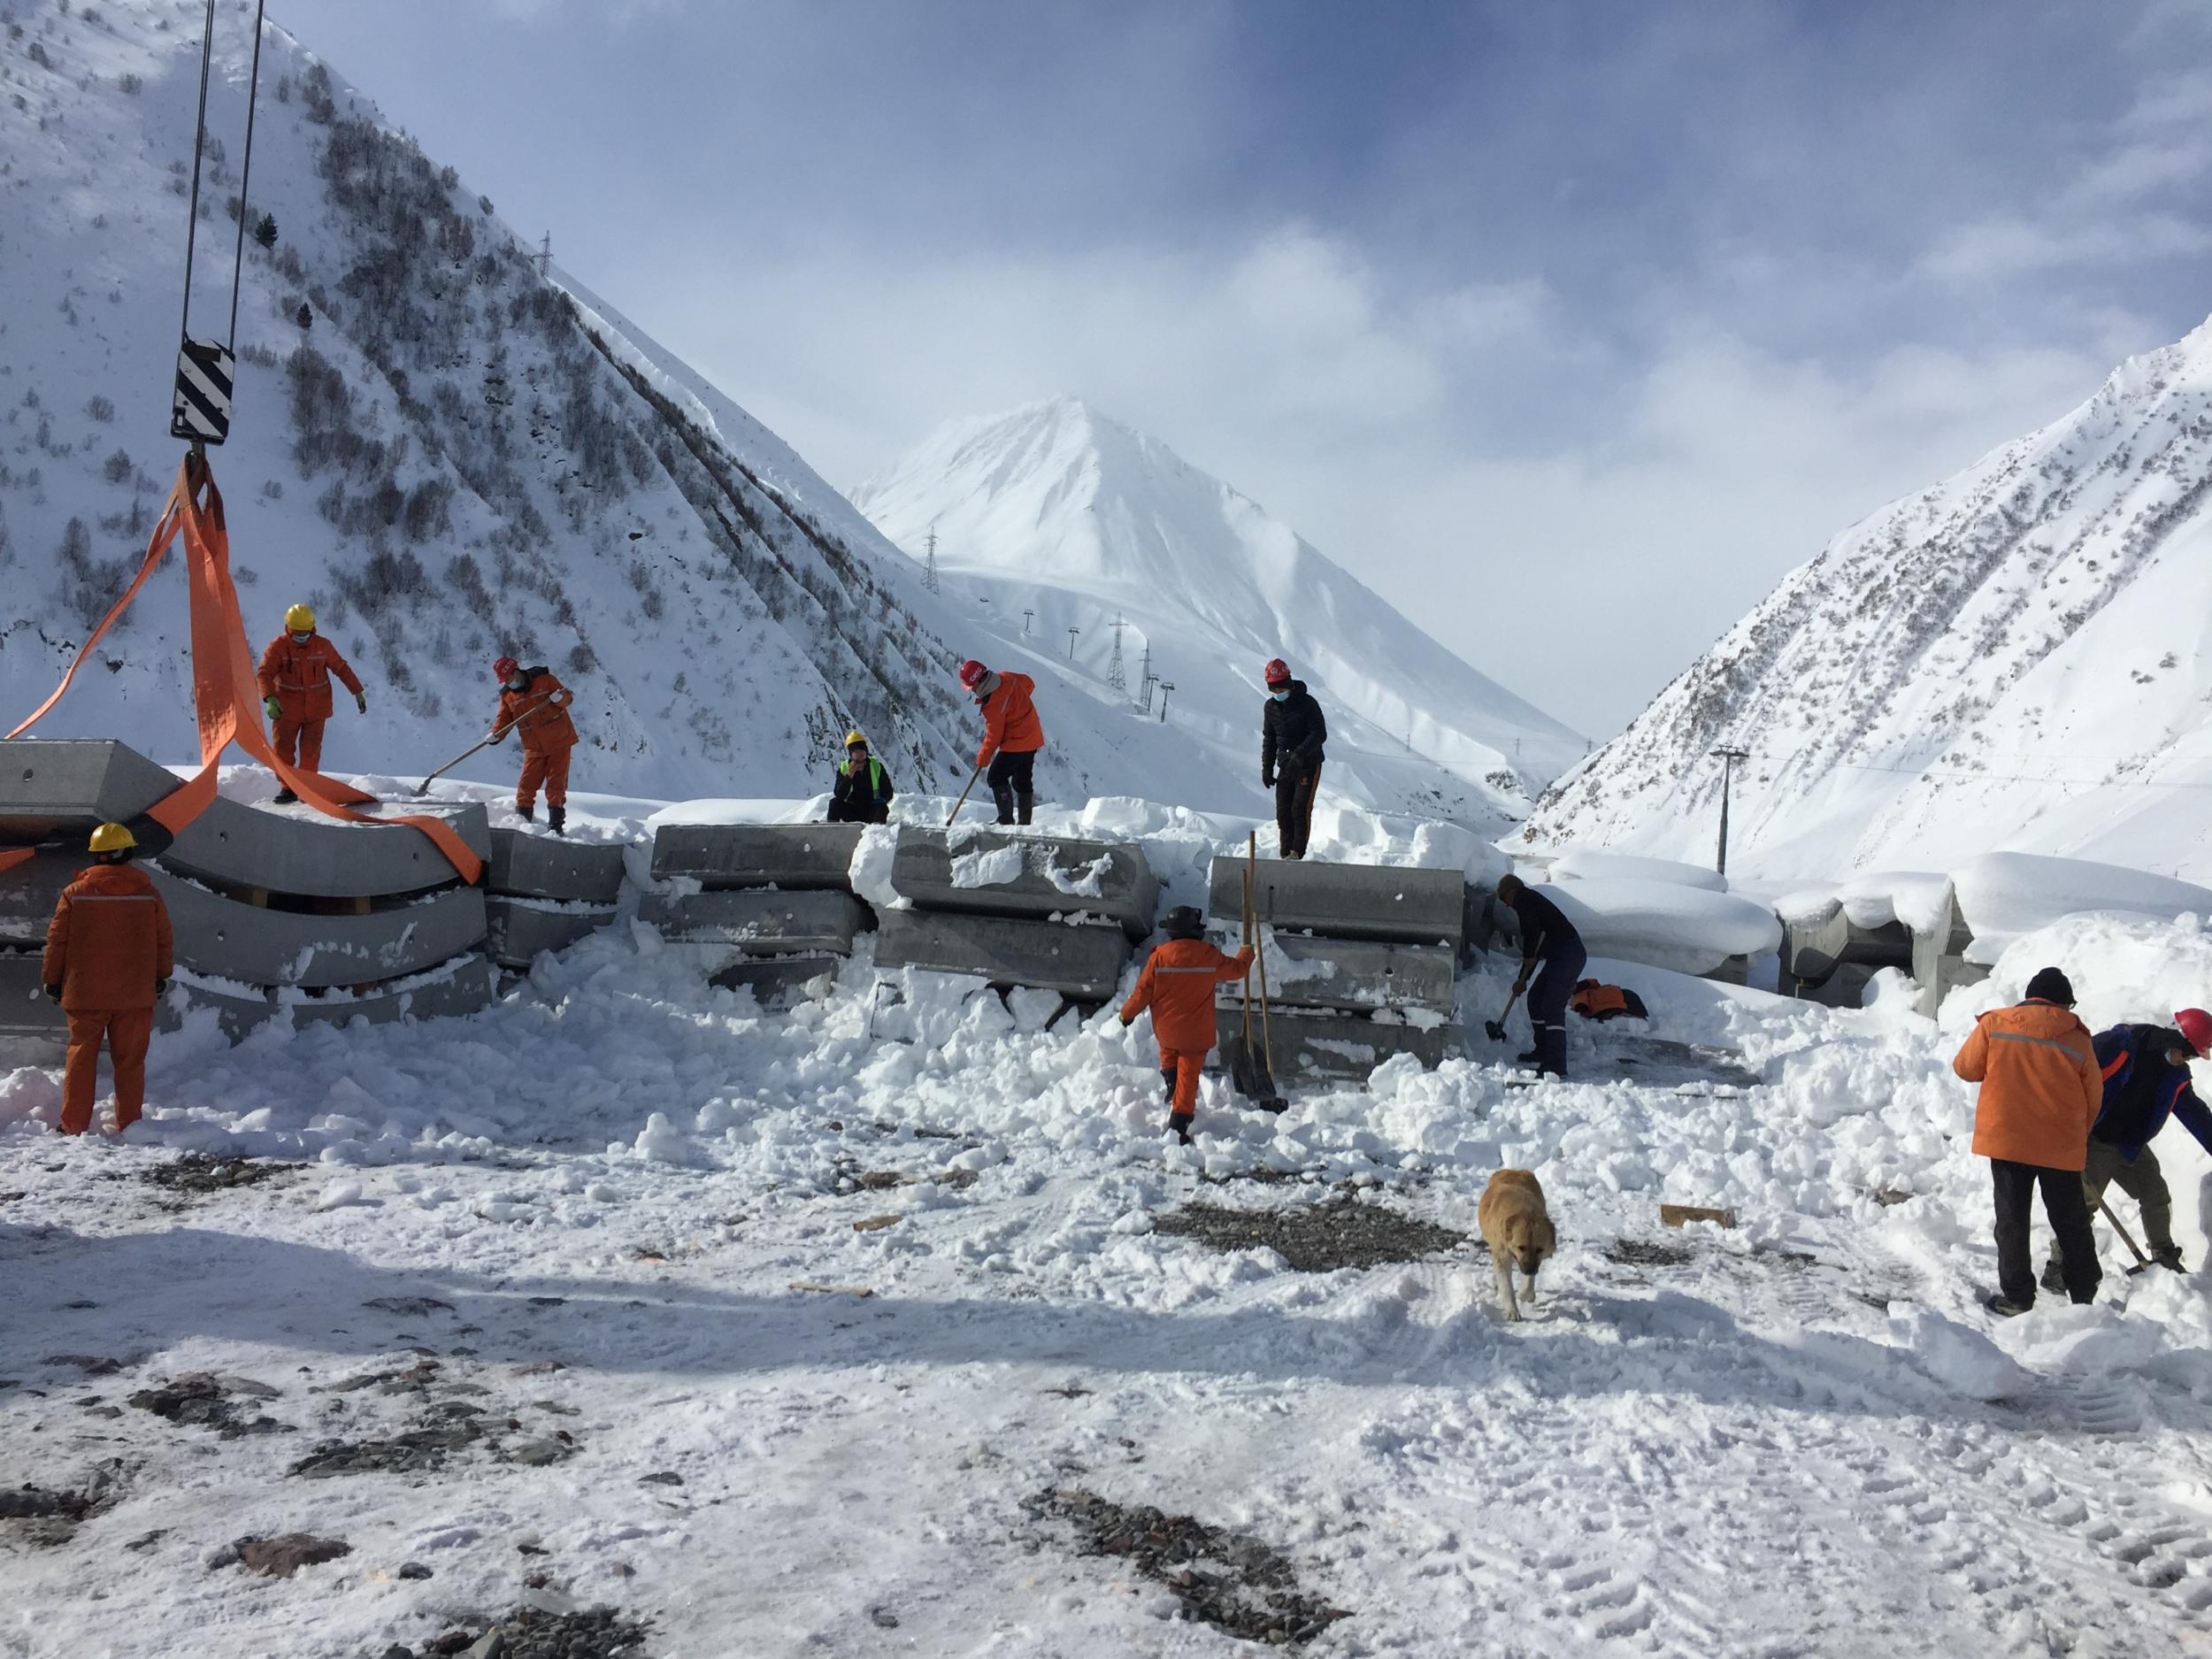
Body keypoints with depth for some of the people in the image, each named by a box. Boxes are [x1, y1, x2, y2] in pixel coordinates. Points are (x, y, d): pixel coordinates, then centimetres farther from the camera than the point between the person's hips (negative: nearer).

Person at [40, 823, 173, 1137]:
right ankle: (128, 1124, 9)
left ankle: (74, 1125, 10)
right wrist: (161, 976, 18)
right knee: (130, 1060, 6)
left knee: (81, 1058, 8)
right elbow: (164, 940, 4)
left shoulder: (74, 893, -4)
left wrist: (52, 980, 12)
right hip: (135, 993, 0)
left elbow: (57, 940, 0)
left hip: (85, 993, 0)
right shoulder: (148, 893, -2)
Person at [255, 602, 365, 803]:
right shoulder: (278, 646, -7)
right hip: (286, 708, 0)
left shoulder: (322, 646, 0)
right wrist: (269, 699, -27)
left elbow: (341, 668, 10)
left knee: (310, 750, 0)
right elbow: (264, 673, -11)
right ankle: (288, 788, 10)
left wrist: (358, 692, 10)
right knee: (282, 748, -1)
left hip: (316, 708, 0)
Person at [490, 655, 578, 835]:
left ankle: (556, 824, 5)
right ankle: (522, 818, 12)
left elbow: (567, 697, -2)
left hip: (559, 741, -3)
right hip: (534, 747, 3)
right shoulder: (507, 696, 5)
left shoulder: (544, 680, -5)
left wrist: (560, 698, -25)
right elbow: (504, 718, 5)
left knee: (556, 784, -1)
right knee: (527, 784, -1)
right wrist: (496, 734, -14)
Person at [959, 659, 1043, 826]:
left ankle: (1006, 818, -6)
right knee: (1023, 780, 16)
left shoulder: (992, 705, -25)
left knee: (996, 778, -3)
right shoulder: (1007, 678, -4)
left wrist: (983, 758, -3)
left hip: (1016, 745, -9)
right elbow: (1029, 684, 14)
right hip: (1033, 739, 9)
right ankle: (1025, 820, 21)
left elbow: (994, 735, -16)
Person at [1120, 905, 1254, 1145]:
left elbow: (1144, 990, -7)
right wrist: (1247, 953, 28)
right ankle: (1178, 1124, 3)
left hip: (1166, 1028, 2)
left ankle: (1171, 1086, 19)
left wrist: (1128, 1013, 10)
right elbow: (1236, 968, 6)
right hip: (1196, 1032, -1)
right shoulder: (1209, 956, -13)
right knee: (1188, 1076, 5)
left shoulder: (1159, 956, -13)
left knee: (1169, 1054, 33)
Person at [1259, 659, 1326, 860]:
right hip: (1285, 767, 5)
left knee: (1300, 809, -13)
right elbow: (1269, 739, 16)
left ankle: (1297, 853, -11)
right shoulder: (1270, 707, 6)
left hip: (1308, 765, -5)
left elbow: (1320, 734, -16)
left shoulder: (1307, 703, -12)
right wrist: (1267, 767, 11)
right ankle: (1286, 854, 7)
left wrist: (1300, 753, -30)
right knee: (1283, 813, 1)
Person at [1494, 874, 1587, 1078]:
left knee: (1552, 1007, -14)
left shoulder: (1523, 898, -4)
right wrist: (1522, 979, 34)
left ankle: (1556, 1065, -17)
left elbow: (1533, 928, -24)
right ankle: (1543, 1051, 31)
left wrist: (1528, 956, -11)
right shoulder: (1530, 902, 25)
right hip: (1559, 957, 10)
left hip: (1568, 956, -10)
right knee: (1535, 999, 18)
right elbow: (1533, 950, 30)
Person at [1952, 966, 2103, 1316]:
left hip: (2006, 1139, -1)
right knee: (2071, 1222, 16)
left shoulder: (1993, 1025, -5)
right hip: (2061, 1147, 1)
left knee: (2012, 1220, 7)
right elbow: (2094, 1100, 6)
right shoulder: (2078, 1039, -1)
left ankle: (2017, 1297, 8)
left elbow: (1966, 1068, 3)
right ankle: (2085, 1295, 24)